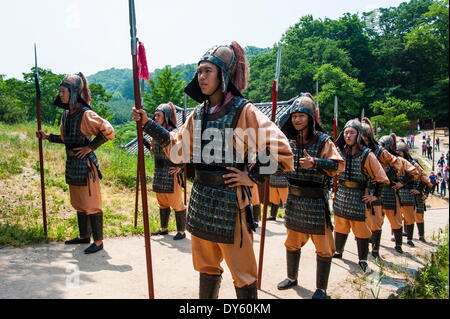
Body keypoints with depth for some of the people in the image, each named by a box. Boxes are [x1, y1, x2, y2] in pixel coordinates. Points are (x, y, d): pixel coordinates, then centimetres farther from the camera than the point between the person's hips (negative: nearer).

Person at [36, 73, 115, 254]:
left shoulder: (85, 114, -16)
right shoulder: (66, 114, 10)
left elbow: (108, 131, -18)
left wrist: (90, 147, -16)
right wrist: (48, 137, 14)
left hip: (85, 163, -9)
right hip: (72, 163, 9)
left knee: (90, 203, -2)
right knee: (78, 203, 18)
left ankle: (98, 241, 9)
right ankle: (84, 236, 32)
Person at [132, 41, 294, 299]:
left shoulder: (243, 111, -12)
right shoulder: (199, 113, 8)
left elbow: (281, 150, -15)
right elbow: (177, 148, 13)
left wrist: (252, 176, -15)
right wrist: (148, 124, 8)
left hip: (230, 200, -7)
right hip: (201, 197, 7)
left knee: (242, 272, 6)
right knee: (207, 266, 21)